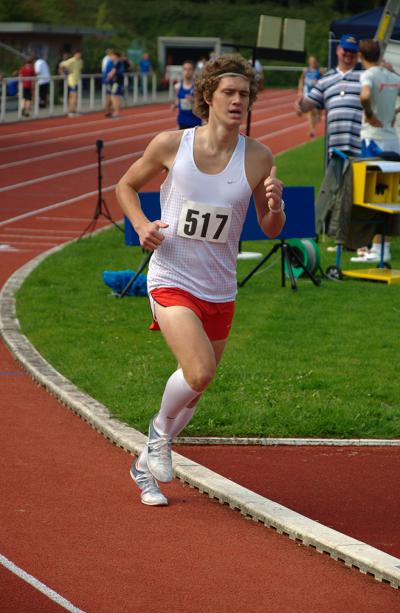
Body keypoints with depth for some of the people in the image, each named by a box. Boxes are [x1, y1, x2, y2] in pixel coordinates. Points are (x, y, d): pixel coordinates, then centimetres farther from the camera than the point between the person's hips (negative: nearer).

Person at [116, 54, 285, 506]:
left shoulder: (258, 158, -5)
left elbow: (270, 230, 4)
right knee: (199, 373, -25)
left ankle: (145, 466, 39)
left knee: (195, 387, 14)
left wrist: (275, 205, -19)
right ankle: (160, 430, 7)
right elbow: (126, 186, 9)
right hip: (171, 281, -4)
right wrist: (141, 225, -9)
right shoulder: (170, 145, -8)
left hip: (220, 291, 4)